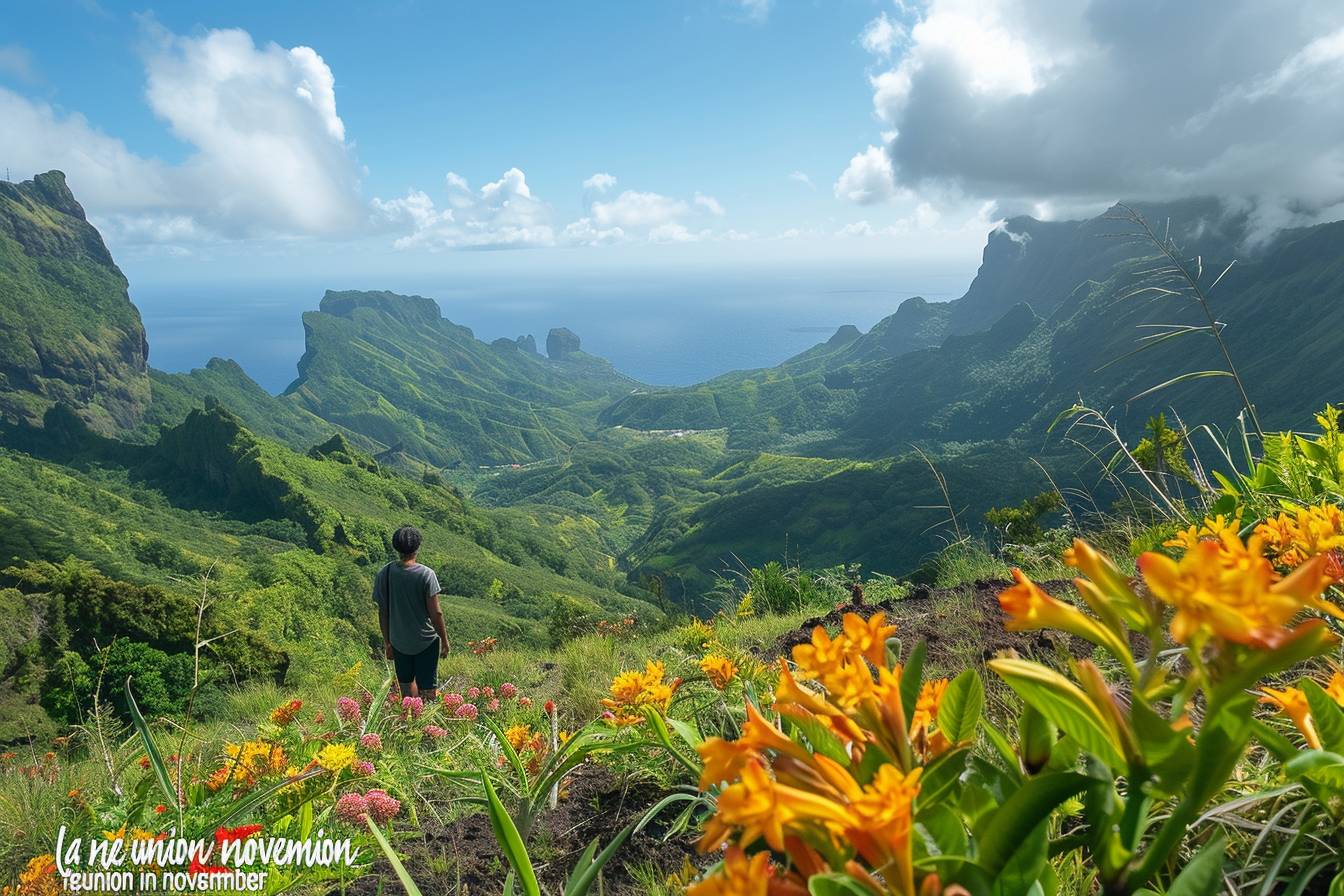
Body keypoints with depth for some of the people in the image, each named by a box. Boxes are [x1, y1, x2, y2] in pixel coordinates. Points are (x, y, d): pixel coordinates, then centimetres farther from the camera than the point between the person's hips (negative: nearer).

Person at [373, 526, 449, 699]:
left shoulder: (384, 574, -7)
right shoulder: (426, 574, -18)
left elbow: (382, 612, 0)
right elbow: (435, 613, -16)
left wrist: (387, 642, 13)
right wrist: (444, 640, -2)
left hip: (399, 642, 4)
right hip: (426, 641, -3)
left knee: (407, 688, 20)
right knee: (427, 691, 7)